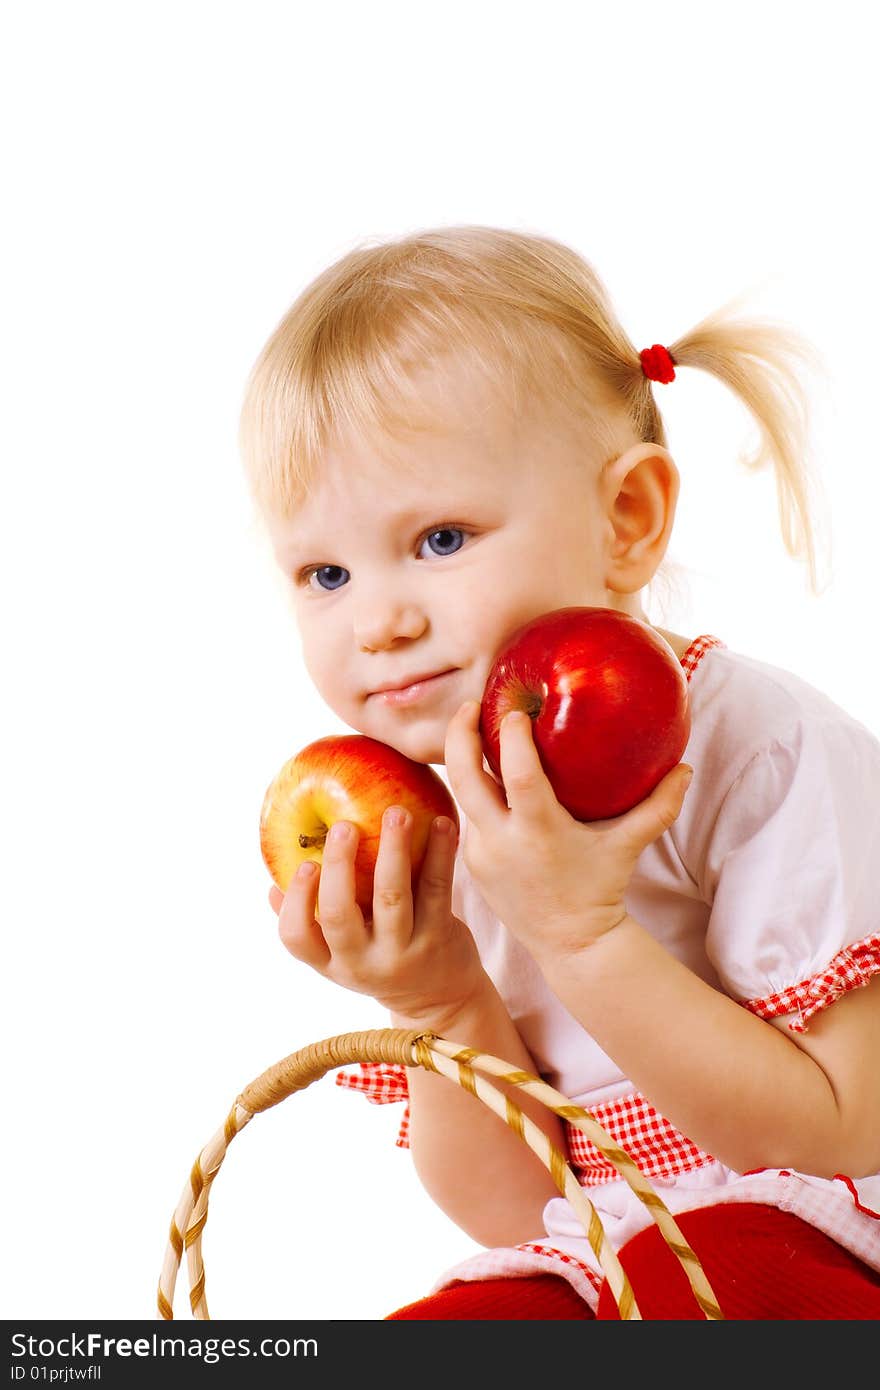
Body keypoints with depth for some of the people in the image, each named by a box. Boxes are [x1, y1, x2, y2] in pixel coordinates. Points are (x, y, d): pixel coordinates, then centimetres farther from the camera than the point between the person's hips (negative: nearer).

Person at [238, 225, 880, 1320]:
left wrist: (580, 937, -28)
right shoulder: (422, 832, -1)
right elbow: (510, 1211, 1)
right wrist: (443, 1008, -19)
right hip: (586, 1263, 4)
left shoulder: (769, 749, -17)